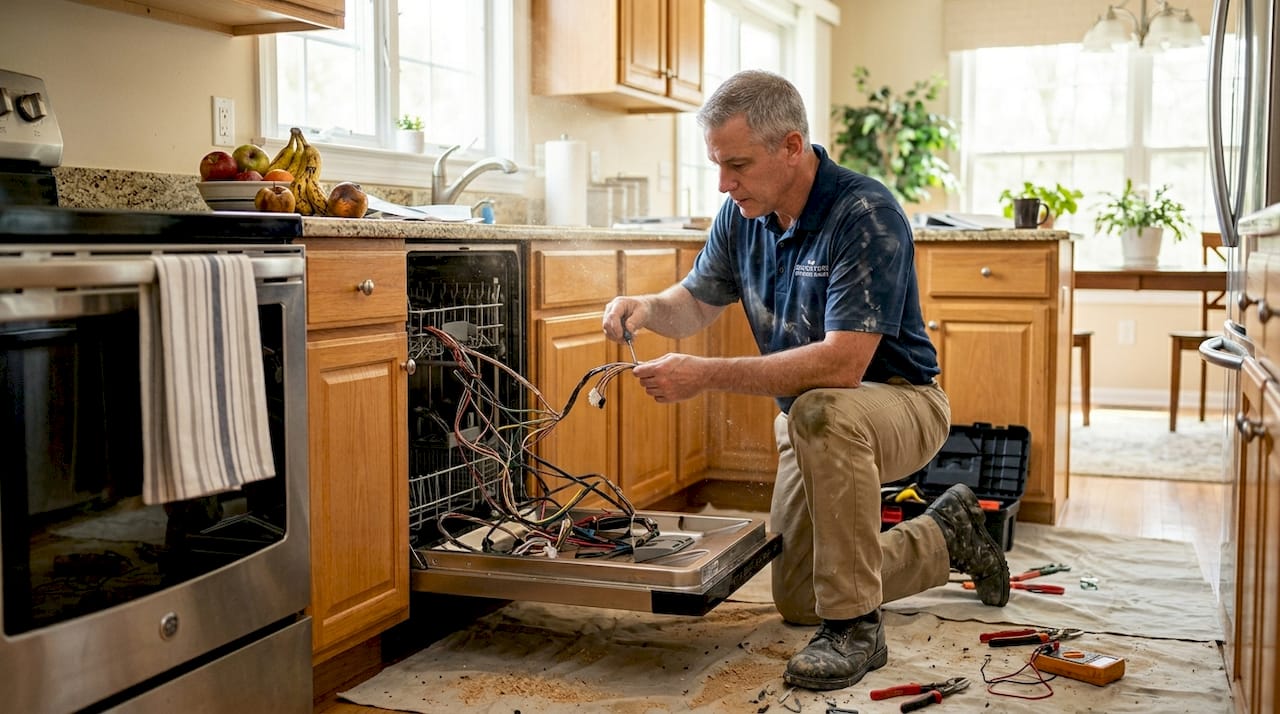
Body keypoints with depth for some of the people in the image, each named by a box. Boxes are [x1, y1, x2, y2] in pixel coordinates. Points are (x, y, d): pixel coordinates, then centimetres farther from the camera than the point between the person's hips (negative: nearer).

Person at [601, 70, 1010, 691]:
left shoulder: (866, 215, -28)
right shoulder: (741, 216, -6)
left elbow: (842, 364, -36)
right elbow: (697, 302, 9)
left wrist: (705, 375, -38)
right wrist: (647, 307, -15)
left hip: (899, 401, -7)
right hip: (814, 425, 8)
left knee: (820, 413, -42)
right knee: (797, 602, 11)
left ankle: (855, 626, -26)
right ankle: (946, 535, 32)